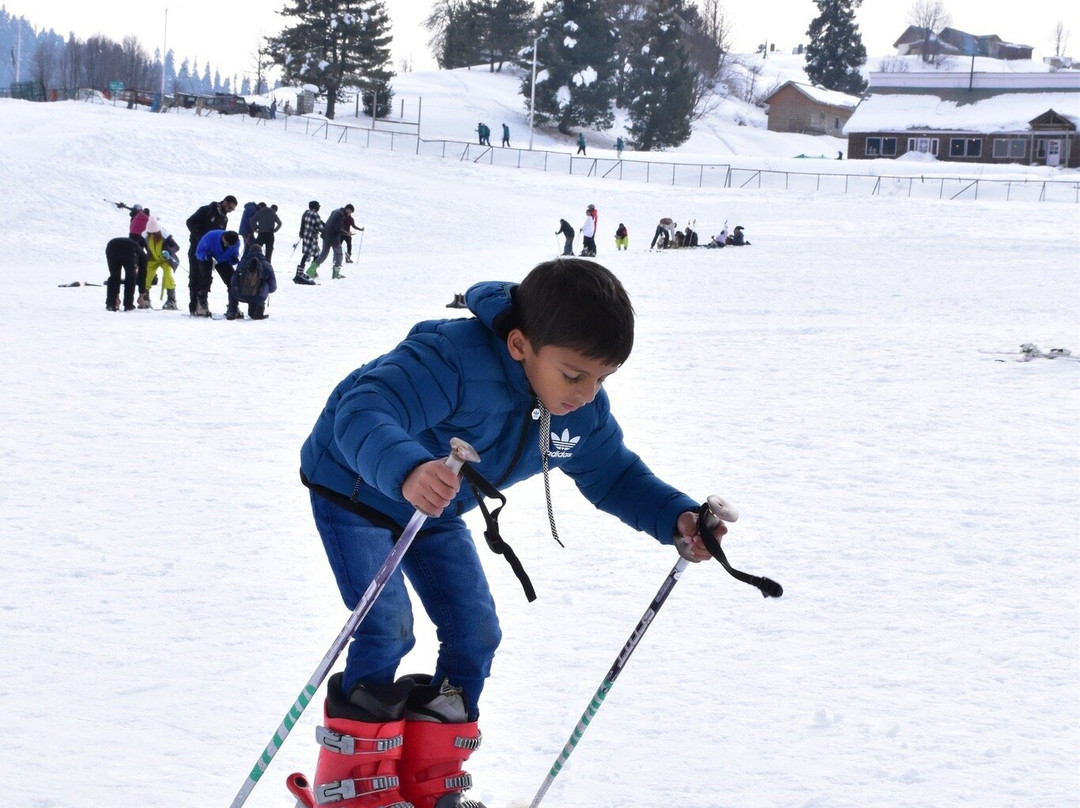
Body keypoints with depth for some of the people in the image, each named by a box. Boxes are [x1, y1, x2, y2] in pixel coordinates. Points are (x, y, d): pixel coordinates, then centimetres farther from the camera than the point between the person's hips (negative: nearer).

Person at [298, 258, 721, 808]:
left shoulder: (582, 410, -17)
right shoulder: (451, 360, -41)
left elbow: (612, 473, -2)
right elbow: (361, 412, -53)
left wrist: (675, 518, -21)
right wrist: (407, 470, -74)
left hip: (435, 511, 7)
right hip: (353, 489, -7)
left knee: (475, 634, 3)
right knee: (387, 629, -17)